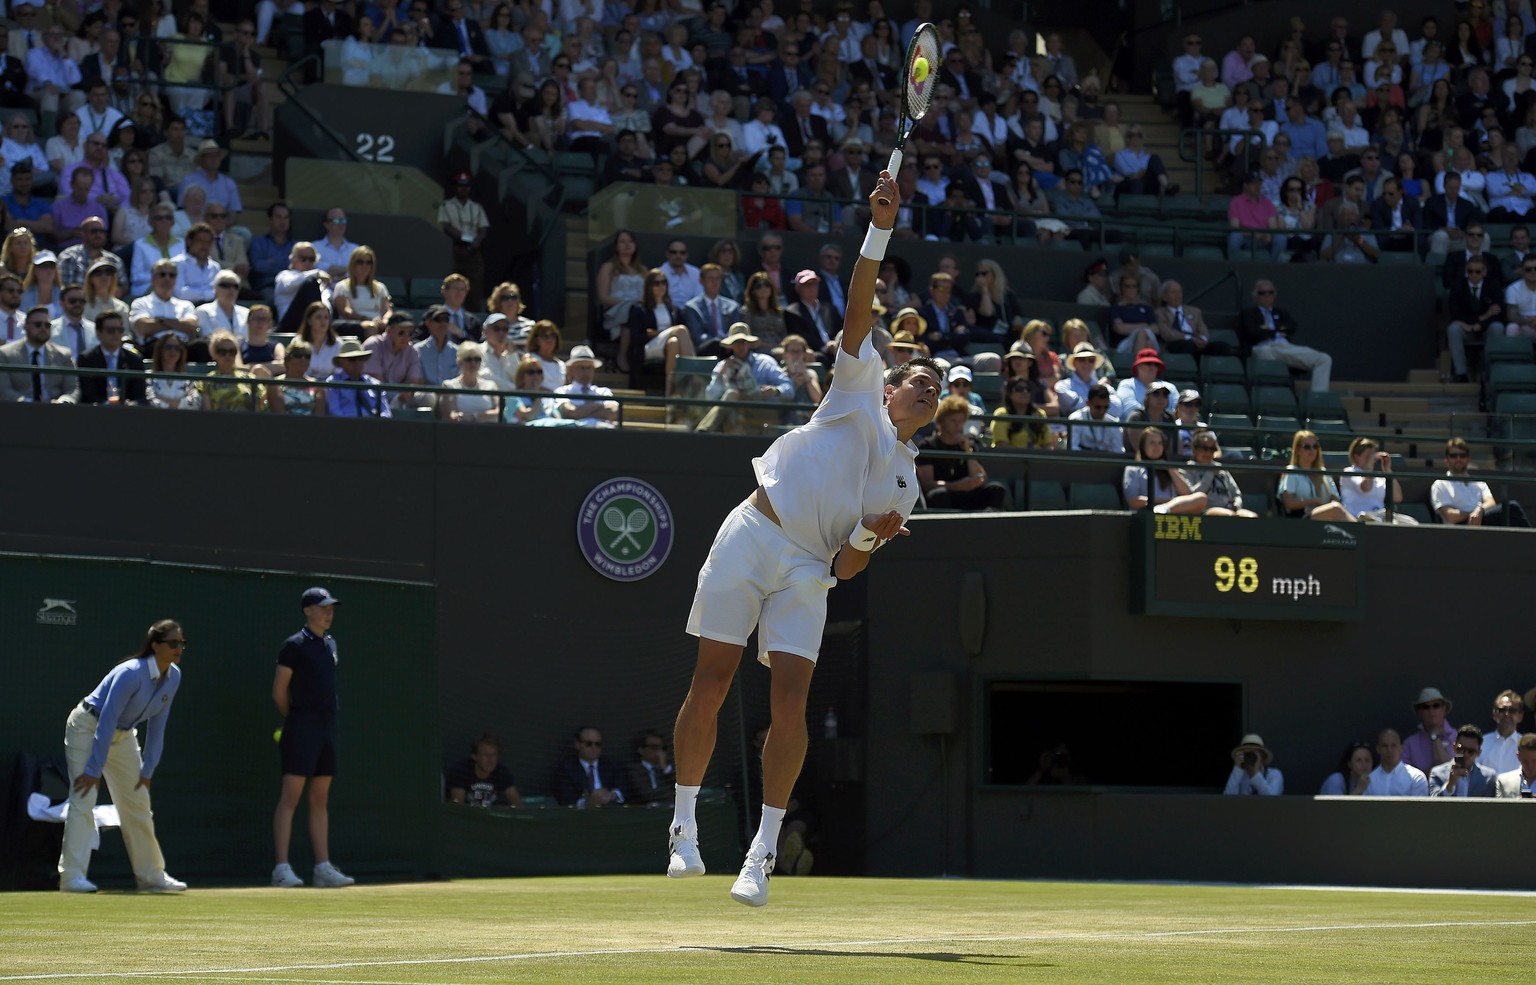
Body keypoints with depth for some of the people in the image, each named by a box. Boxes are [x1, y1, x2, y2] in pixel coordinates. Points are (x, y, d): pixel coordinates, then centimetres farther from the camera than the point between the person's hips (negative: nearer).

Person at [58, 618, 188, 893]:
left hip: (123, 736, 8)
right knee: (83, 799, -17)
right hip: (88, 727, -8)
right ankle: (72, 876, -21)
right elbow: (106, 722, -30)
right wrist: (94, 769, -30)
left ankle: (151, 874, 20)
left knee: (138, 803, 11)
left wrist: (147, 770, 1)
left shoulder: (174, 677, -8)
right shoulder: (130, 674, -31)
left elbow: (157, 726, 1)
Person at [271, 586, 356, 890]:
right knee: (290, 797, -9)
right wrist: (295, 719, 6)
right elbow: (279, 691, -5)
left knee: (320, 801, 8)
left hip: (327, 727, 8)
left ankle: (323, 867, 9)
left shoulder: (330, 644, 16)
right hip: (302, 728, -8)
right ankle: (282, 869, -11)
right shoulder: (295, 645, -7)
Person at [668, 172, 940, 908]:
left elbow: (847, 569, 14)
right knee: (711, 683, -7)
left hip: (809, 571, 3)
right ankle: (685, 827, 6)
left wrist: (866, 539, -8)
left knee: (790, 696, -12)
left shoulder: (904, 484, 20)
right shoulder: (860, 389, 13)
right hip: (753, 536, -3)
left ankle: (763, 851, -6)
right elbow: (857, 310, -1)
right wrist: (879, 232, -12)